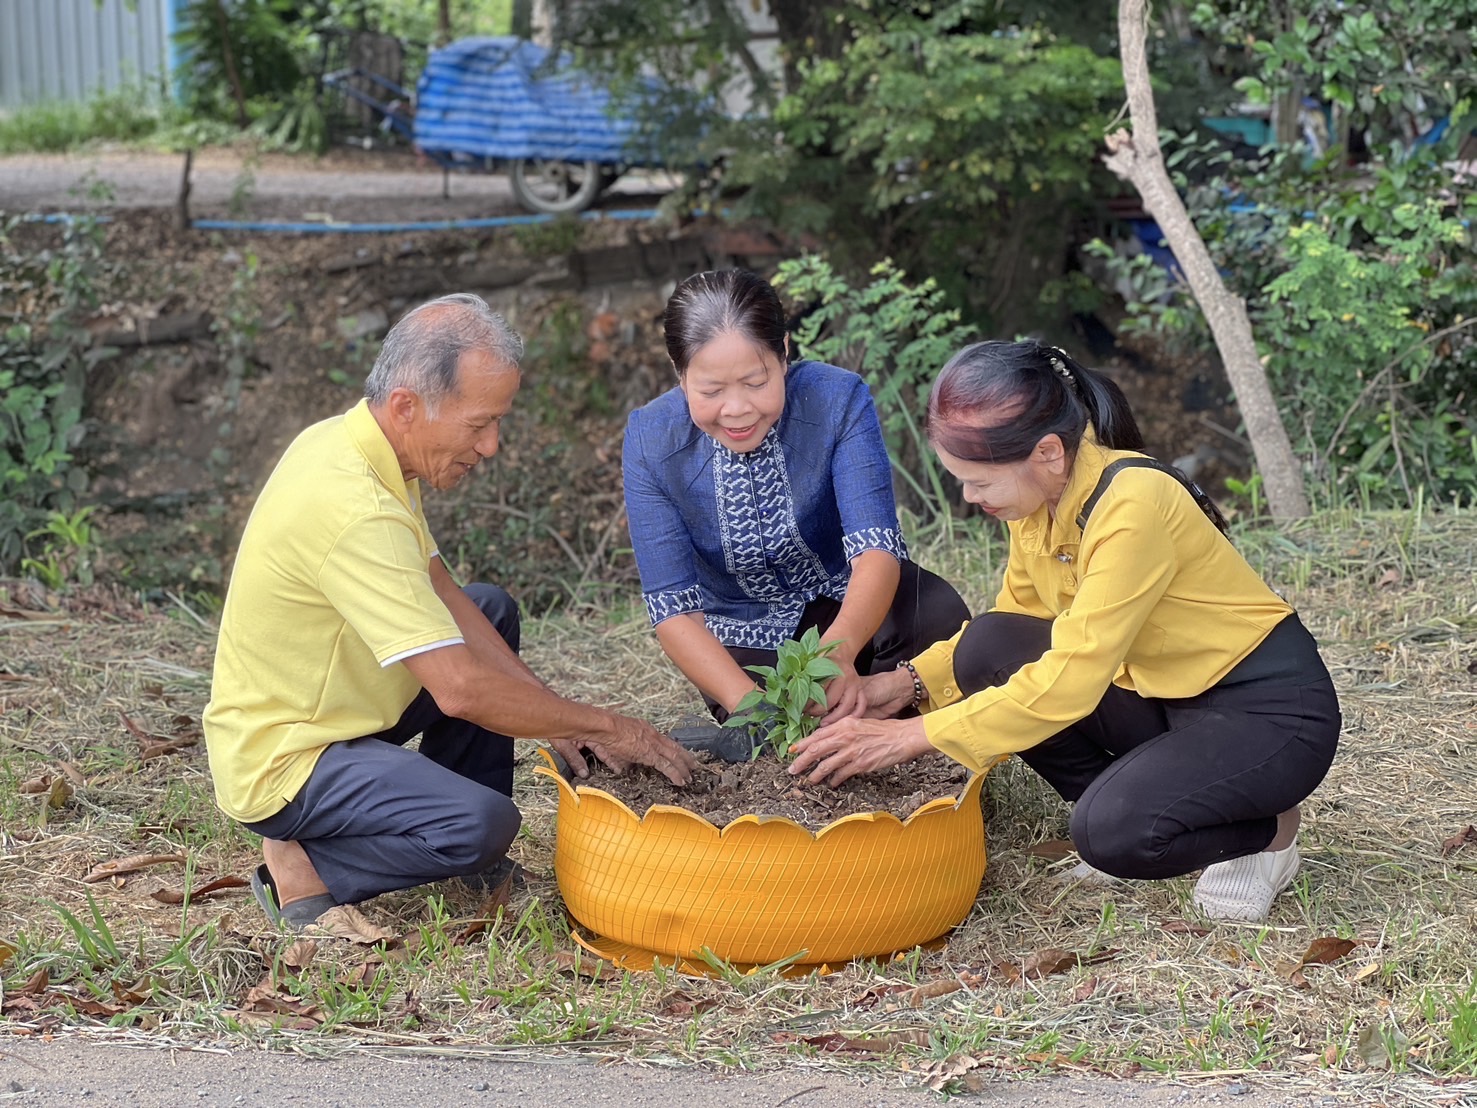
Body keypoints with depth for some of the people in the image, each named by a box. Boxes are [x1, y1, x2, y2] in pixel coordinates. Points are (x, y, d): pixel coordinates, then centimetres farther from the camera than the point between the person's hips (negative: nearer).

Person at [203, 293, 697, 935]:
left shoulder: (349, 442, 1)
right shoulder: (354, 509, -30)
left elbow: (439, 593, 9)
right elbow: (460, 690, -30)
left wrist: (555, 717, 1)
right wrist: (605, 726, -18)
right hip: (280, 762, -10)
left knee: (492, 609, 19)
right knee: (482, 824, -30)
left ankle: (475, 865, 19)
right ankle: (305, 868, -6)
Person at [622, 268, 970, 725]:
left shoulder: (839, 401, -24)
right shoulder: (649, 442, -20)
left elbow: (876, 548, -32)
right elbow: (672, 606, -22)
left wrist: (838, 652, -54)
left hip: (849, 605, 0)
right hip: (745, 638, 0)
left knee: (939, 615, -31)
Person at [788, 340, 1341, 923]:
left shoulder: (1133, 504, -29)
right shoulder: (1039, 498, -5)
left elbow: (1070, 678, -33)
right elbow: (1013, 621, 10)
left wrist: (914, 736, -30)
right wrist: (912, 681, -6)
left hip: (1273, 709, -8)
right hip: (1163, 694, 8)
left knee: (1111, 832, -31)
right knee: (987, 650, -10)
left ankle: (1266, 833, -1)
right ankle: (1126, 802, 3)